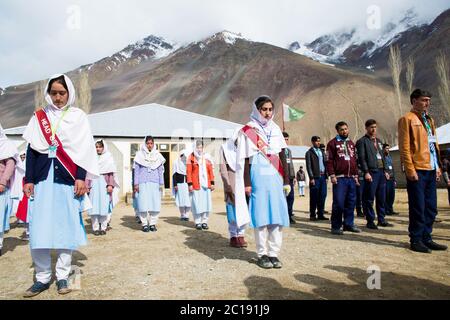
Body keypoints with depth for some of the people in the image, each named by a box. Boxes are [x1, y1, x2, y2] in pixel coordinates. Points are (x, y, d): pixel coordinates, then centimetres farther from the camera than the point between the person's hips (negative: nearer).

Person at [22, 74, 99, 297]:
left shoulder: (78, 117, 7)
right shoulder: (39, 116, 13)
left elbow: (84, 149, 0)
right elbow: (32, 149, 10)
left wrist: (81, 177, -9)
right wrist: (28, 179, 2)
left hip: (67, 176, -2)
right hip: (42, 175, 2)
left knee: (66, 225, 0)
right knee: (39, 227, -2)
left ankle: (62, 275, 12)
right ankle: (42, 277, 9)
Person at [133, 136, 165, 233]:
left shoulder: (158, 155, 11)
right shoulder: (140, 155, 6)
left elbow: (160, 171, 13)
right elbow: (136, 170, 6)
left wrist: (161, 183, 7)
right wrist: (136, 183, 0)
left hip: (155, 183, 1)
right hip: (143, 183, -1)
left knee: (155, 203, -4)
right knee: (143, 204, -5)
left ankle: (153, 223, 4)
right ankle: (144, 224, 3)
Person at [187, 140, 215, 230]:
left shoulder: (207, 157, 11)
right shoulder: (191, 157, 1)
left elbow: (211, 170, 12)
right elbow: (188, 172, -3)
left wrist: (212, 183, 8)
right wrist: (190, 184, -9)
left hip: (206, 184, 3)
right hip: (196, 184, -3)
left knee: (207, 203, 3)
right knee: (197, 203, -1)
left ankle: (204, 221, 14)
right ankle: (198, 222, 10)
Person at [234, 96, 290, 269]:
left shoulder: (276, 129, 12)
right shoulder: (248, 131, -1)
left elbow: (282, 156, 12)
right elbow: (245, 160, -4)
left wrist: (286, 180, 8)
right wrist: (246, 184, -8)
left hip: (276, 178, 5)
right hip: (258, 178, -4)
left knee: (278, 216, 3)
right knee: (261, 217, 0)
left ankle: (274, 254, 12)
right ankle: (262, 254, 11)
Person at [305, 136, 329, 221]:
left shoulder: (322, 152, 19)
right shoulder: (309, 153, 1)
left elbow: (325, 164, 19)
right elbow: (308, 166, -5)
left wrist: (326, 176, 10)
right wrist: (311, 178, -12)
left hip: (323, 176, 5)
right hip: (315, 177, -5)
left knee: (323, 196, 4)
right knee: (314, 197, -3)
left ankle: (321, 214, 12)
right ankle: (312, 215, 4)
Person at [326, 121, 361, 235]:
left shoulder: (351, 143, 20)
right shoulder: (333, 143, 0)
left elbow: (355, 160, 22)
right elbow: (329, 161, -7)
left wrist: (356, 175, 16)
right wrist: (332, 175, -14)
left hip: (351, 178, 6)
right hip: (339, 178, -6)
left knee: (351, 202, 7)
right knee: (338, 202, -7)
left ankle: (349, 224, 18)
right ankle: (335, 227, 0)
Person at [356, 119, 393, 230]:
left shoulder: (378, 141, 21)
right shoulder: (362, 141, -2)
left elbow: (383, 156, 23)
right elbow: (361, 158, -10)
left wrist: (385, 170, 15)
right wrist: (366, 172, -17)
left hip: (381, 172, 7)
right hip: (371, 172, -7)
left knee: (382, 198, 10)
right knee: (369, 198, -3)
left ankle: (381, 220, 19)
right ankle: (370, 221, 4)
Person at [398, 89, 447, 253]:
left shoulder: (429, 120, 20)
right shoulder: (407, 119, -4)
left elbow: (434, 144, 21)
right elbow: (404, 147, -11)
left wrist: (438, 166, 14)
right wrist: (410, 170, -16)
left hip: (431, 170, 8)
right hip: (417, 170, -8)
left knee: (431, 208, 11)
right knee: (418, 207, -3)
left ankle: (426, 238, 21)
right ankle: (416, 240, 7)